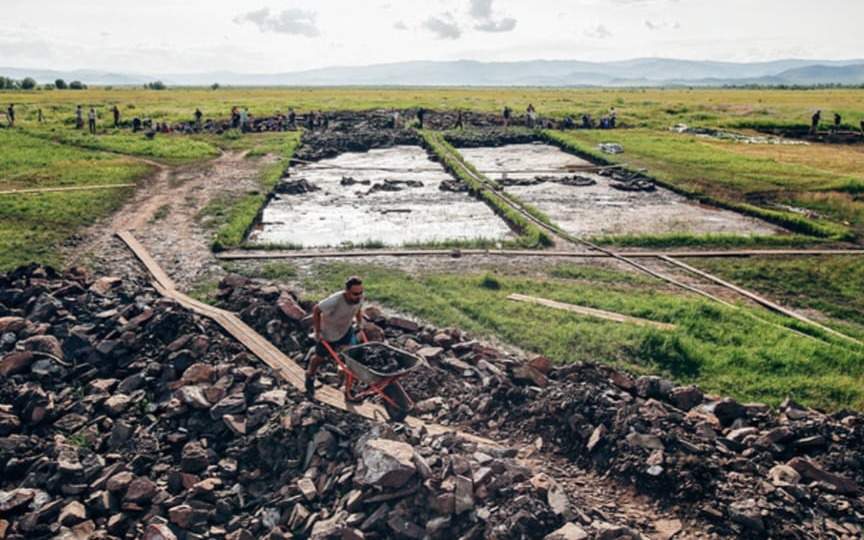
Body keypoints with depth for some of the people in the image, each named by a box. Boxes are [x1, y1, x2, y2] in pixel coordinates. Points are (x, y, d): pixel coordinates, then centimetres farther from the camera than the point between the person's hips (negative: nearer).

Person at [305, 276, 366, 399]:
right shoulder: (335, 301, -41)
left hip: (346, 330, 4)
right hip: (328, 334, -3)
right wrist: (317, 332, -19)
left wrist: (360, 323, -3)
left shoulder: (359, 298, -24)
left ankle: (349, 391, 5)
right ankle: (310, 377, 52)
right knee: (319, 358, 20)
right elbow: (316, 310, -23)